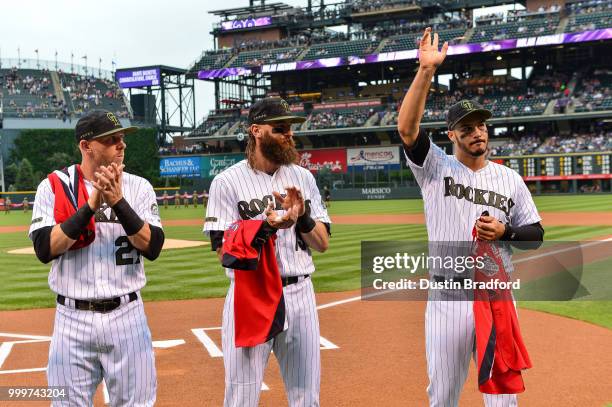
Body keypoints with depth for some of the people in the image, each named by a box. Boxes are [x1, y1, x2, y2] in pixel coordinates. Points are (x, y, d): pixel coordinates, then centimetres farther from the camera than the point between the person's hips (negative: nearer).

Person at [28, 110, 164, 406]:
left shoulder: (138, 187, 1)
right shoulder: (54, 186, -2)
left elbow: (152, 247, -9)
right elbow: (44, 250, -13)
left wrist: (118, 202, -18)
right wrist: (92, 204, -18)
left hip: (127, 315, 1)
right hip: (73, 318, -1)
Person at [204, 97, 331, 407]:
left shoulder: (303, 178, 7)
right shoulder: (228, 182, -5)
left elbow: (322, 243, 5)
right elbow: (224, 249, -10)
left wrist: (302, 215, -13)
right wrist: (268, 227, -23)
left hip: (299, 295, 4)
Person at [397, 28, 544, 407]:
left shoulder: (511, 179, 7)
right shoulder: (436, 168, 0)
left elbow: (536, 233, 11)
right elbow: (407, 127, -16)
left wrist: (505, 232, -11)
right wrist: (426, 70, -23)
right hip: (448, 297, -2)